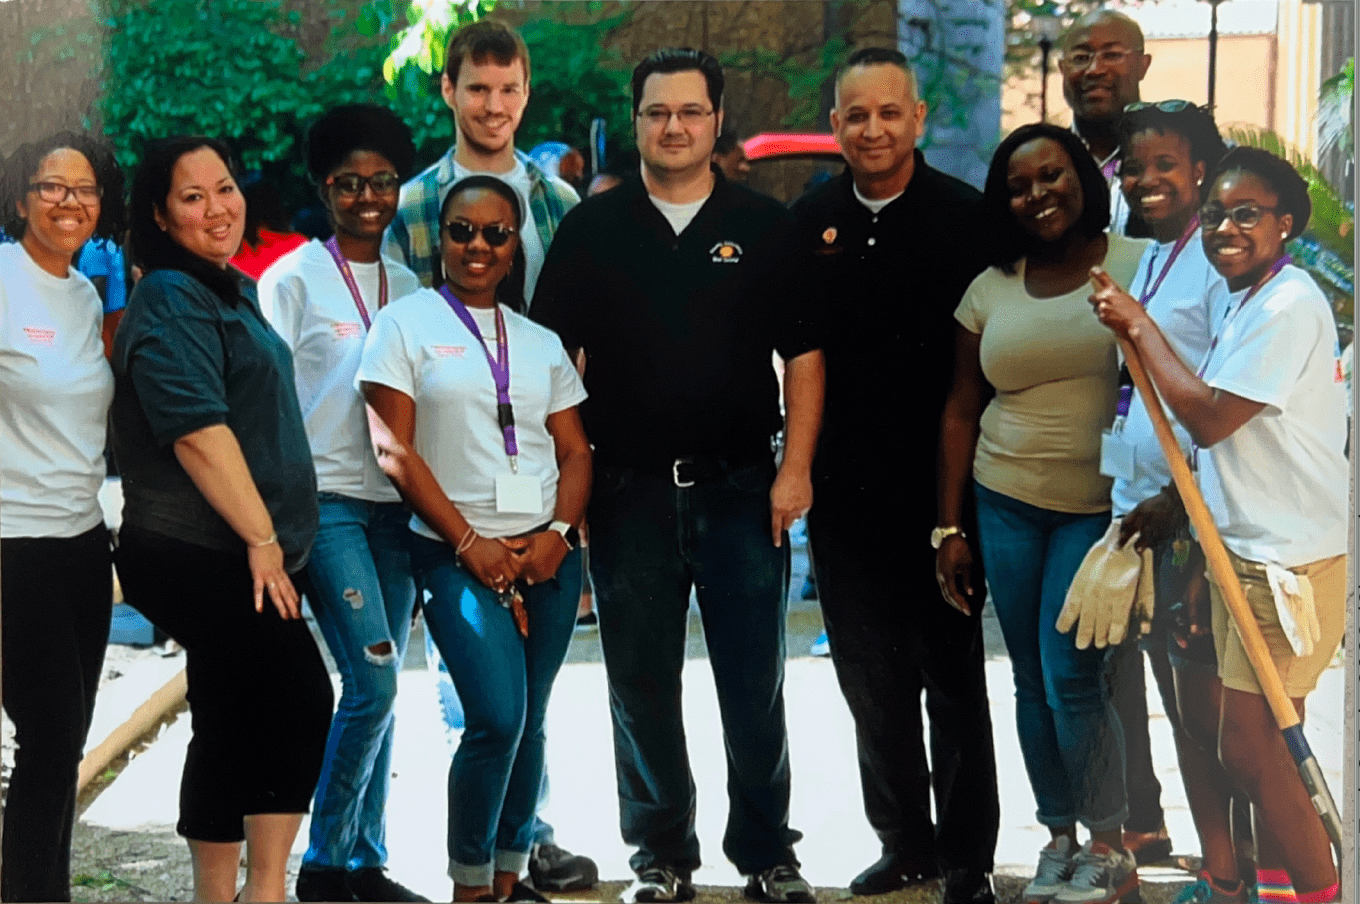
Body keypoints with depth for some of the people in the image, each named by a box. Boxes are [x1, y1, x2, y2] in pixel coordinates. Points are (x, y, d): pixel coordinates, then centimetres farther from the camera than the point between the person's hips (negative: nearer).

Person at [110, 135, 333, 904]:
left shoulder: (234, 291, 18)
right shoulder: (171, 300, -12)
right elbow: (196, 431, -22)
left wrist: (272, 540, 24)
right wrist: (262, 538, -22)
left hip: (224, 556, 9)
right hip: (197, 554, -9)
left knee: (236, 727, 10)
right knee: (302, 698, -13)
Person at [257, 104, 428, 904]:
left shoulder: (409, 287, 13)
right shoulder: (294, 279, -3)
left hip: (396, 505, 5)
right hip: (325, 499, -5)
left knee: (379, 688, 6)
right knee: (374, 677, -13)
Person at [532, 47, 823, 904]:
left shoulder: (764, 226, 5)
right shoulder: (592, 228, 6)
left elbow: (804, 354, 4)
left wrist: (795, 467, -6)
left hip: (741, 487, -1)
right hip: (629, 488, 1)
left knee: (755, 683, 2)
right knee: (643, 684, 6)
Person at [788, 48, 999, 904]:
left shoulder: (966, 215, -5)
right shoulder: (811, 220, 7)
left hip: (938, 483, -4)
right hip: (844, 488, 4)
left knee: (952, 679, 3)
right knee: (871, 679, 11)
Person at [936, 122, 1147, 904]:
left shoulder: (1138, 266, -4)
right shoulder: (990, 290, 8)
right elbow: (961, 412, 11)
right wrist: (951, 529, 9)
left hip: (1099, 507, -4)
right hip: (1007, 505, 4)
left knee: (1071, 679, -9)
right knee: (1033, 682, 8)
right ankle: (1059, 836, 20)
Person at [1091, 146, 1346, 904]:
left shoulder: (1289, 306, -17)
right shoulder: (1243, 303, 14)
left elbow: (1208, 418, -20)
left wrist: (1138, 326, -13)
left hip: (1288, 561, -10)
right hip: (1249, 553, 10)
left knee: (1249, 745, -7)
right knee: (1263, 742, 15)